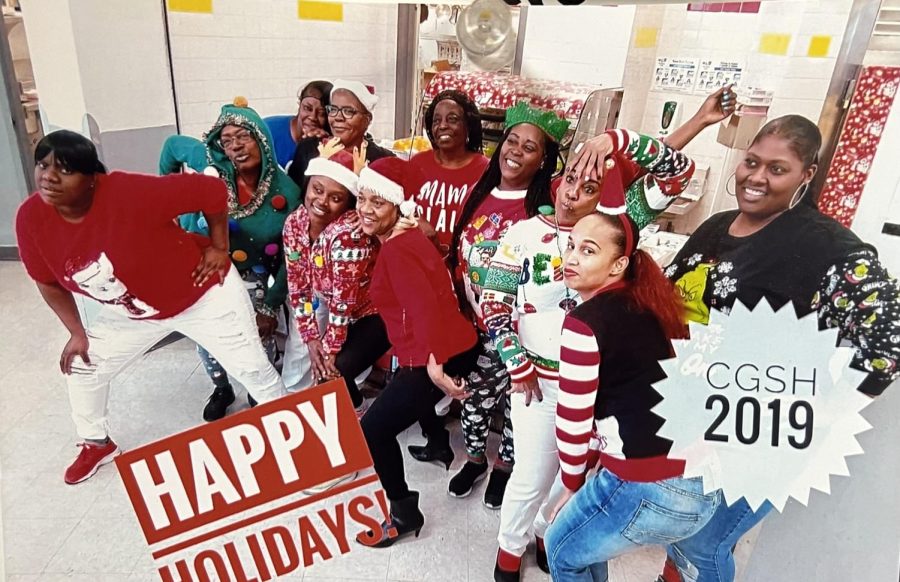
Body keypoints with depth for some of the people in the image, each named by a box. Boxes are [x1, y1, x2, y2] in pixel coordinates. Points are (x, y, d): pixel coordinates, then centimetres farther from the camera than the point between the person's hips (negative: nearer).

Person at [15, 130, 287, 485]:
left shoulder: (131, 194, -34)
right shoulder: (31, 218, -15)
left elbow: (212, 190, -27)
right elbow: (49, 282, 2)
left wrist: (219, 248, -17)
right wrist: (77, 332, 3)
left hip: (203, 294, -5)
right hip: (132, 312, 6)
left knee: (251, 369, -1)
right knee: (81, 368, 15)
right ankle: (97, 443, 44)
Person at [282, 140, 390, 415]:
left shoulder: (348, 231, -31)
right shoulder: (294, 223, -10)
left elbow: (343, 299, -26)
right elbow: (297, 285, -4)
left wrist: (330, 347, -17)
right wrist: (311, 338, -8)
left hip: (378, 313, -6)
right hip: (346, 315, 7)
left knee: (333, 374, -14)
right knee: (321, 369, 1)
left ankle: (358, 420, 16)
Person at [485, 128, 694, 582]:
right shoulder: (525, 233, -10)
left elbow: (679, 172, -11)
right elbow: (493, 305, -7)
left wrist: (617, 141, -24)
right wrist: (520, 368, -8)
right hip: (539, 380, -2)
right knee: (532, 476, 10)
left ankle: (547, 530, 51)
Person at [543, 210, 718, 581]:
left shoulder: (584, 321, -15)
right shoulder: (647, 307, 10)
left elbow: (573, 422, -11)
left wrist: (572, 486, 8)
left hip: (653, 489, -8)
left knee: (563, 550, 20)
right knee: (584, 538, 30)